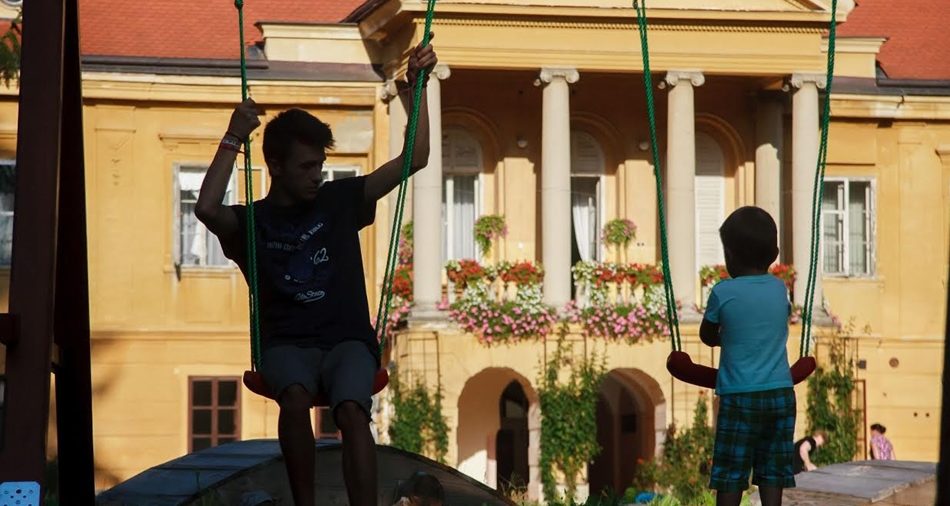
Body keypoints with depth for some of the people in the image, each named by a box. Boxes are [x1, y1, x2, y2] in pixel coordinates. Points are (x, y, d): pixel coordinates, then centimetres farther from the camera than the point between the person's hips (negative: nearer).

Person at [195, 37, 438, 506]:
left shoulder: (339, 200, 14)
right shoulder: (251, 222, 8)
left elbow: (414, 160, 14)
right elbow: (206, 208, -15)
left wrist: (416, 87, 7)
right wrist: (233, 139, -11)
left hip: (348, 340, 1)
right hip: (286, 344, -1)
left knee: (352, 410, -32)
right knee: (296, 397, -36)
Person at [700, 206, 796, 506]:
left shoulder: (723, 293, -7)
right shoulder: (779, 289, 4)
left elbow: (707, 336, 8)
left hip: (740, 396, -4)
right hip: (781, 392, 4)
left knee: (730, 471, 2)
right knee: (772, 470, 6)